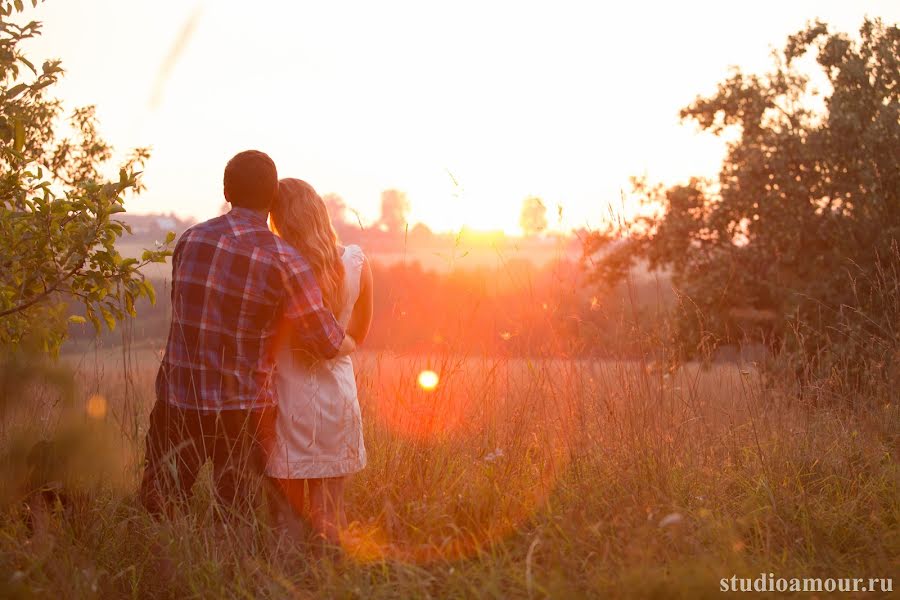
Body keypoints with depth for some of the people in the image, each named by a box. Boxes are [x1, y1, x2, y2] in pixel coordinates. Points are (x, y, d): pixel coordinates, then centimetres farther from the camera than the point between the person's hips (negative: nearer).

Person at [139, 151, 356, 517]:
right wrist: (350, 344, 15)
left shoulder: (190, 239, 2)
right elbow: (328, 344, -9)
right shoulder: (283, 260, -11)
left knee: (157, 514, 15)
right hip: (241, 410, -3)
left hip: (177, 401, 3)